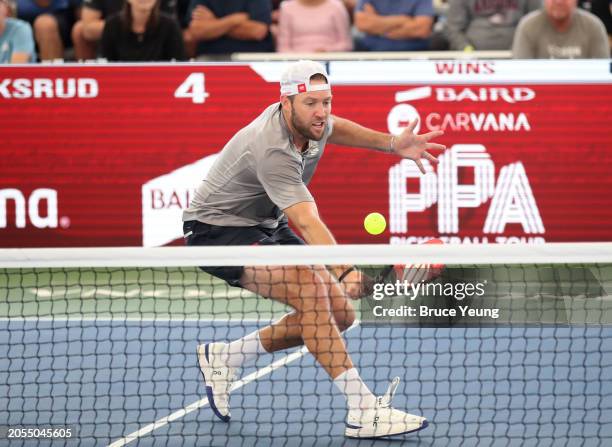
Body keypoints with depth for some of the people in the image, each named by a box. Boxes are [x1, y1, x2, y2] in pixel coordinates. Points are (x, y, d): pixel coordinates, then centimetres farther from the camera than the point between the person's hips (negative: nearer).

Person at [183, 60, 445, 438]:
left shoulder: (311, 121, -6)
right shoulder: (272, 151, -33)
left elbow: (331, 129, 21)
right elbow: (307, 222, -43)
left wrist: (393, 144, 8)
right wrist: (345, 270, -57)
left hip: (265, 226, 9)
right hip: (218, 228, -9)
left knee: (339, 312, 0)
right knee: (308, 286, -31)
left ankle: (225, 357, 15)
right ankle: (364, 410, -33)